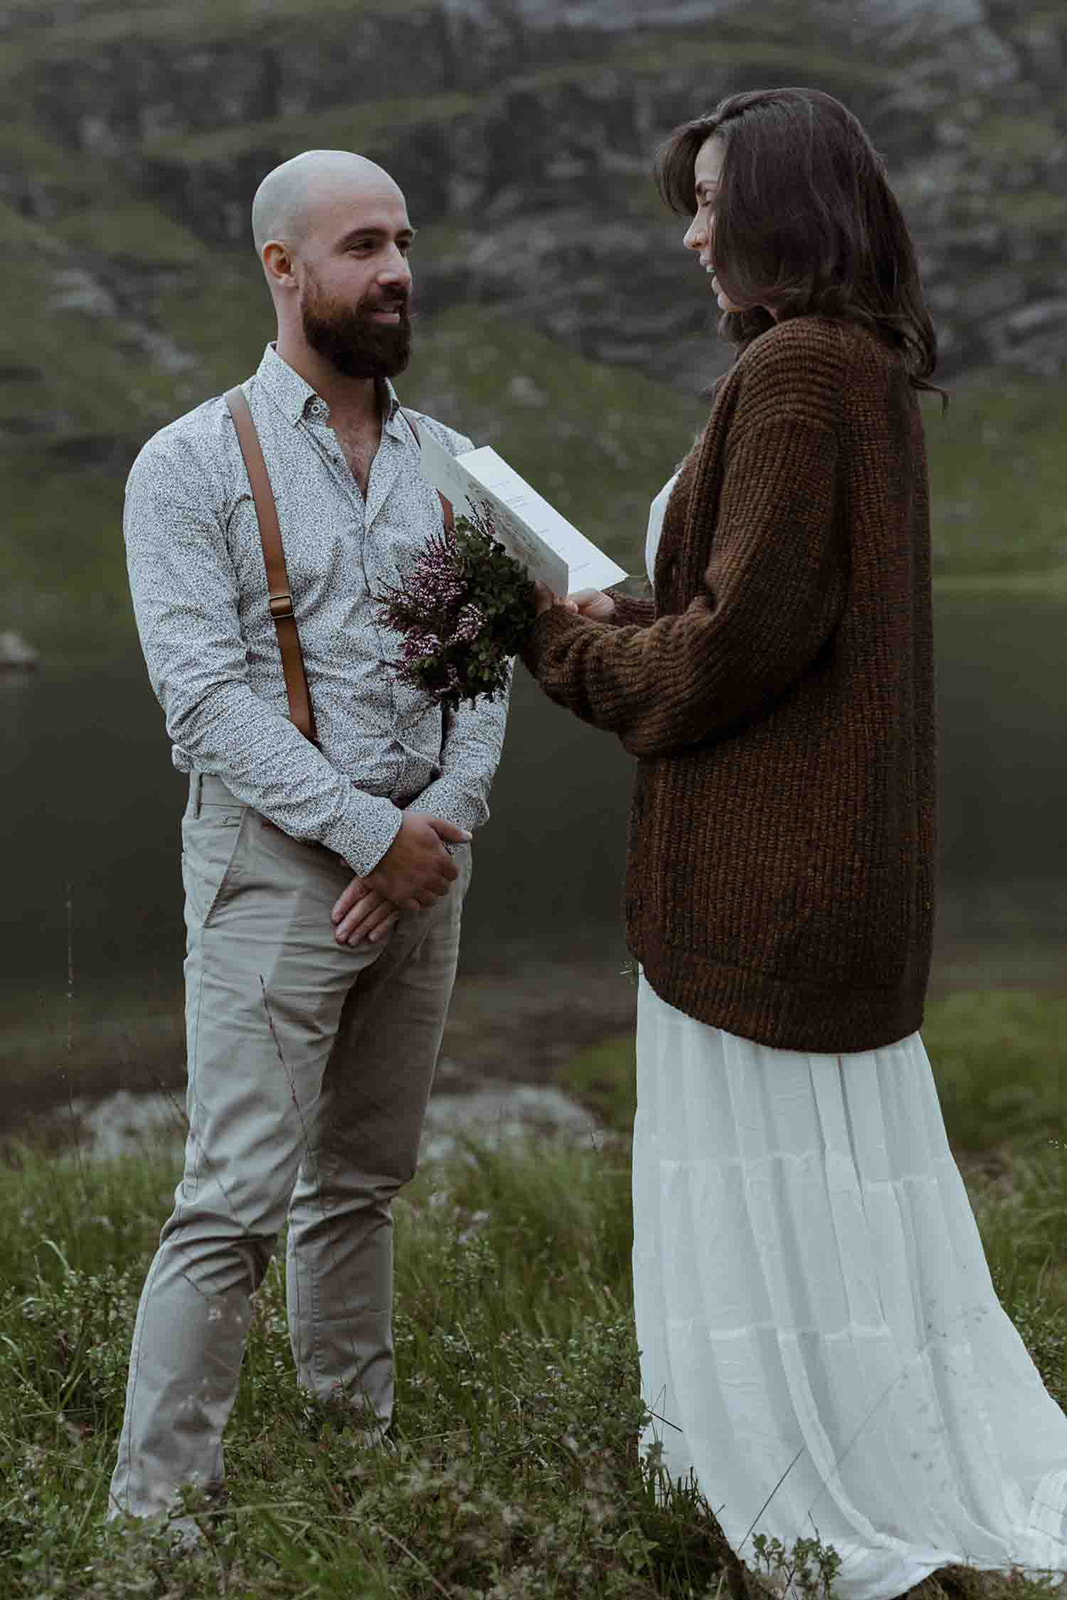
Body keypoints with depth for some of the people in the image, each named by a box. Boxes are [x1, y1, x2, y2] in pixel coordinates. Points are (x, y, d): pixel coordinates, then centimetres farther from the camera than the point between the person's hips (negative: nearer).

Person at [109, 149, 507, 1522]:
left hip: (418, 862, 5)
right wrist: (371, 832, -17)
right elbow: (208, 699, -13)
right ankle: (154, 1503, -1)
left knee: (361, 1183, 15)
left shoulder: (442, 463, 11)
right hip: (275, 866, -5)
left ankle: (359, 1435, 26)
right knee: (237, 1199, -8)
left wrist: (448, 815, -9)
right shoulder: (192, 466, -5)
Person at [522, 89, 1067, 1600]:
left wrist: (581, 652, -5)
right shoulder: (866, 372, 12)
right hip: (833, 849, 10)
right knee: (839, 1174, 18)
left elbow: (744, 637, -22)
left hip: (761, 858, -10)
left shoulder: (798, 372, -19)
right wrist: (631, 619, 6)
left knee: (764, 1185, 1)